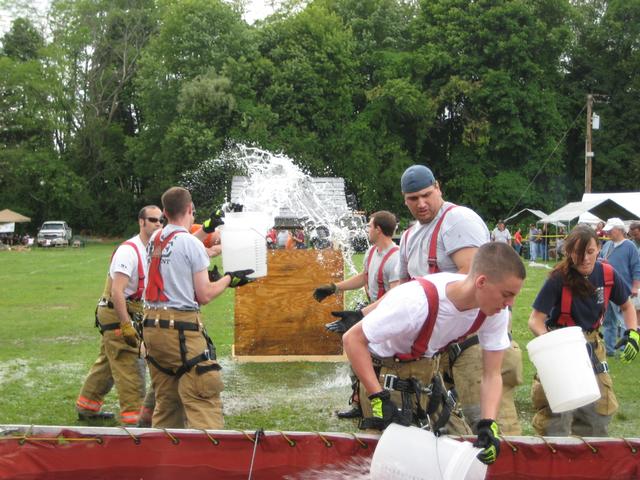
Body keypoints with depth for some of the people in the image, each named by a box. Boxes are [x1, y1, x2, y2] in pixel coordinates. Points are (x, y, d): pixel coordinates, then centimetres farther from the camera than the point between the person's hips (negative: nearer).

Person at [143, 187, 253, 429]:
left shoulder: (154, 239, 10)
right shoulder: (192, 244, -10)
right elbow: (204, 296, -8)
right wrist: (229, 278, 7)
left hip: (151, 325, 8)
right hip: (181, 328, -8)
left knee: (165, 401, 16)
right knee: (203, 402, -7)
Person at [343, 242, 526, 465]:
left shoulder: (497, 312, -19)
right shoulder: (417, 301, -38)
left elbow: (491, 375, -10)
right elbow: (352, 340, -29)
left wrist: (488, 424, -26)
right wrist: (379, 398, -33)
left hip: (427, 366, 5)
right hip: (384, 369, -5)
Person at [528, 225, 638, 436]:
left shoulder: (607, 274, -9)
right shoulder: (558, 278, -20)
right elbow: (535, 320, -19)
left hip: (592, 345, 4)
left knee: (600, 410, 12)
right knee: (558, 412, -7)